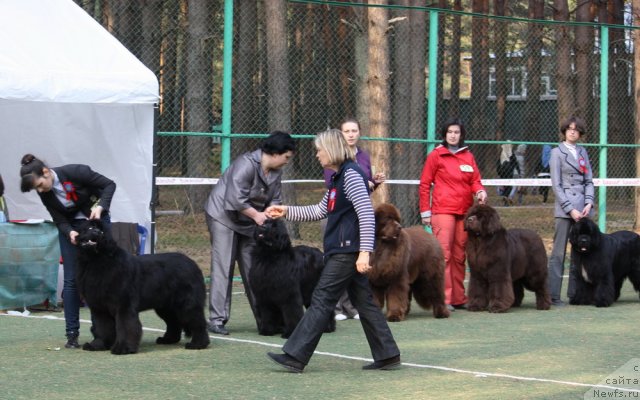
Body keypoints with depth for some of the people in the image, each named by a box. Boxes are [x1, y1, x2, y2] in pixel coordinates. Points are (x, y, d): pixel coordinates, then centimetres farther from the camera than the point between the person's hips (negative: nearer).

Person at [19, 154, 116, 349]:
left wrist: (100, 206, -31)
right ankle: (72, 334, 0)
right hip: (70, 227, 3)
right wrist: (70, 233, -28)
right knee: (71, 280, -3)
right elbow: (60, 220, -8)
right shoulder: (45, 193, -11)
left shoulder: (76, 172, -24)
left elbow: (109, 185, -16)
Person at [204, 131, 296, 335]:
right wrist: (257, 215, -21)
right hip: (224, 216, -8)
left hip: (248, 222, 8)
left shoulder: (276, 172, 2)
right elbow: (235, 198, -28)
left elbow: (274, 201, 5)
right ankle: (217, 319, -9)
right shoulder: (247, 164, -24)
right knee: (223, 267, -10)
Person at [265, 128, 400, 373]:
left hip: (347, 251, -10)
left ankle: (295, 357, -7)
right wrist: (287, 212, 20)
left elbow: (367, 214, -20)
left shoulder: (351, 175, -14)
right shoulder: (338, 177, 17)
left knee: (322, 301, -8)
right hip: (341, 250, 10)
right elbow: (319, 211, 26)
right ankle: (387, 355, 14)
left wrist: (364, 251, -25)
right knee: (364, 302, 10)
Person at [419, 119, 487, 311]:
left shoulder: (468, 156, 14)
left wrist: (480, 191, -7)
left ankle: (458, 298, 15)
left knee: (459, 256, 9)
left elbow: (475, 181, 16)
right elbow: (424, 185, 3)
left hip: (464, 212, 5)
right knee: (444, 254, -11)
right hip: (443, 211, -5)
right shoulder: (436, 155, 2)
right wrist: (425, 211, -2)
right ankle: (444, 299, -12)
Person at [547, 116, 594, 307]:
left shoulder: (583, 152, 15)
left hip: (583, 208, 5)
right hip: (564, 208, -5)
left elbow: (589, 181, 13)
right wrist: (570, 209, -11)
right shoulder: (557, 152, 0)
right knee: (559, 252, -5)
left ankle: (575, 292, 10)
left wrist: (589, 203, -3)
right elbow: (556, 185, -5)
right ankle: (553, 295, -4)